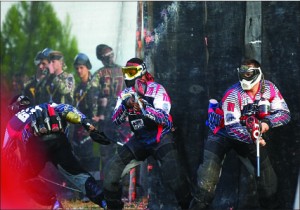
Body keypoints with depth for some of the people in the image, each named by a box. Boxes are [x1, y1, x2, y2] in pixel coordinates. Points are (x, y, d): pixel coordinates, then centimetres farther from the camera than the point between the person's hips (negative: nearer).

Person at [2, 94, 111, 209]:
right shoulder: (46, 107, 37)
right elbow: (67, 110, 17)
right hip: (58, 139, 2)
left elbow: (7, 153, 29)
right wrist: (90, 128, 8)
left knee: (25, 178, 21)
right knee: (77, 173, 10)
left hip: (36, 144, -2)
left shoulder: (13, 121, 34)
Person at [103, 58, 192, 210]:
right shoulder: (125, 94, 7)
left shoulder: (156, 89, -10)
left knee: (174, 180, -23)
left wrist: (144, 107, -38)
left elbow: (164, 117, -21)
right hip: (139, 139, 6)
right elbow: (116, 120, -3)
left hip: (160, 138, -6)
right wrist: (125, 106, -23)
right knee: (111, 171, -4)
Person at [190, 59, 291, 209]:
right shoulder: (233, 94, -26)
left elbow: (284, 113, -13)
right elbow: (232, 127, -30)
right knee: (210, 168, -17)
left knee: (264, 166, -3)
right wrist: (251, 138, -42)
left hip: (252, 132, 4)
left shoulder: (269, 89, -13)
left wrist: (267, 122, -31)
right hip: (223, 132, -4)